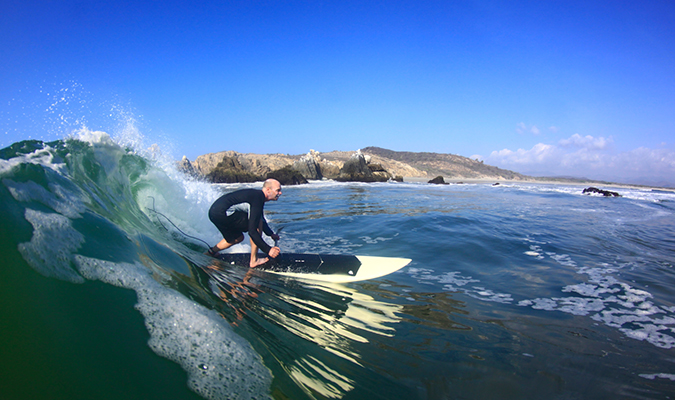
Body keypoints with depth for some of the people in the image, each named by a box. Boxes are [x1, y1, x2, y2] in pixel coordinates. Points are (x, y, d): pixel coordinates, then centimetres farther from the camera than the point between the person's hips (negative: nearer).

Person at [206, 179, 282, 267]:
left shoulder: (257, 195, 14)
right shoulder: (258, 199, -17)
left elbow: (261, 218, 32)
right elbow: (252, 231, -21)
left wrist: (271, 234, 29)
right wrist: (268, 249, -19)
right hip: (223, 213, -10)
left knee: (238, 238, 26)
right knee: (257, 224, -7)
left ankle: (211, 252, 35)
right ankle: (254, 261, -5)